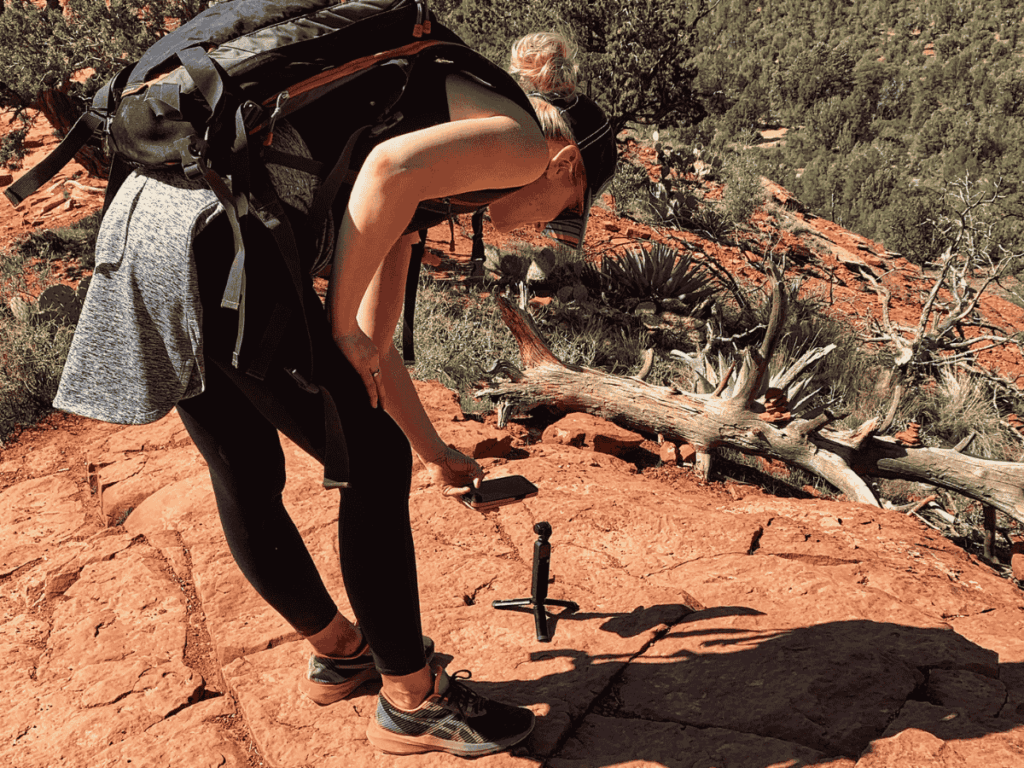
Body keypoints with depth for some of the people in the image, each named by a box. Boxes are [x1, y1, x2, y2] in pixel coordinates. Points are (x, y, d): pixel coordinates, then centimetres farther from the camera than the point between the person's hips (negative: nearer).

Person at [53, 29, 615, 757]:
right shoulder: (524, 138, 5)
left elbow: (372, 344, 30)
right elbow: (389, 166, -19)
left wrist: (433, 449, 38)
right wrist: (340, 325, -8)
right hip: (216, 239, -10)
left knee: (246, 477, 21)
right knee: (375, 468, 4)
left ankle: (338, 653, 43)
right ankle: (413, 701, 21)